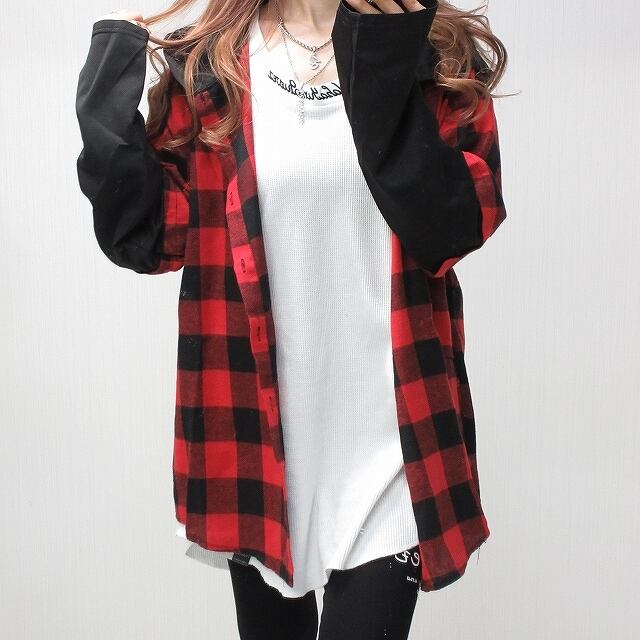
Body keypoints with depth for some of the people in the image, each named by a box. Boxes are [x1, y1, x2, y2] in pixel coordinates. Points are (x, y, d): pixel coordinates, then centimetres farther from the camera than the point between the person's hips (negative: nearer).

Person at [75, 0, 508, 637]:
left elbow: (453, 231, -11)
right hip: (257, 420, 2)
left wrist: (391, 72, -18)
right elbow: (150, 238, -4)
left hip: (388, 431, -1)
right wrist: (106, 105, -14)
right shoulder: (207, 64, 3)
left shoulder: (443, 55, 2)